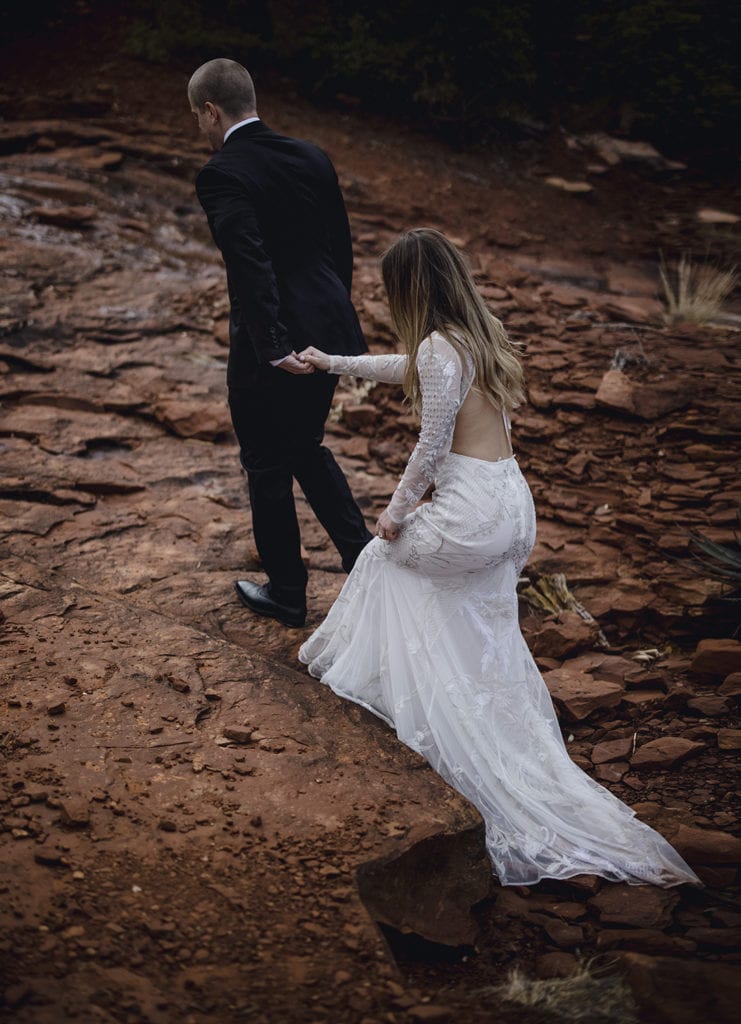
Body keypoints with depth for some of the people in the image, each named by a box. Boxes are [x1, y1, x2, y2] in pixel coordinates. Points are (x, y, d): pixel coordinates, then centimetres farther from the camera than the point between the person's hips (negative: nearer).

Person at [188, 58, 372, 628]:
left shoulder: (221, 175, -15)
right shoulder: (312, 157, 7)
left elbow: (251, 265, -27)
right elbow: (341, 245, 12)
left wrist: (273, 348, -25)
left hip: (274, 348, -7)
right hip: (327, 333, 7)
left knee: (267, 467, 12)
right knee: (306, 447, 26)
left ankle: (287, 593, 26)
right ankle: (364, 557, 24)